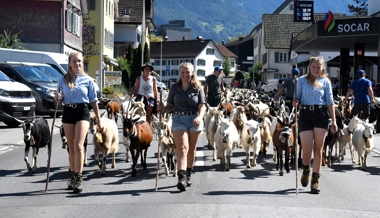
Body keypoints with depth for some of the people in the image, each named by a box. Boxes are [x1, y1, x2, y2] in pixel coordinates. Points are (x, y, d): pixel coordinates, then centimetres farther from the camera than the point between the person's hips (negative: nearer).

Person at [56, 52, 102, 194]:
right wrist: (58, 98, -12)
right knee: (71, 147, 9)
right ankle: (73, 176, 21)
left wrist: (98, 118, 5)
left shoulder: (88, 80, 3)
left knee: (78, 145, -16)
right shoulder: (63, 80, 7)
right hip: (68, 113, 3)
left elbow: (93, 100, 7)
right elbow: (60, 100, 13)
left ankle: (78, 179, -15)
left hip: (82, 112, -3)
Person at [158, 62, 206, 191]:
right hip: (179, 119, -1)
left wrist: (200, 117, -23)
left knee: (191, 149, 12)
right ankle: (181, 177, -24)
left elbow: (202, 106, -4)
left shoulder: (197, 88, 1)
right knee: (182, 147, -14)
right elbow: (170, 105, 8)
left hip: (195, 120, 1)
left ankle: (188, 175, 27)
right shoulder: (174, 88, 5)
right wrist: (163, 109, -14)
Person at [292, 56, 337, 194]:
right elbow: (297, 97, 12)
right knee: (307, 149, -7)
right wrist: (295, 102, -13)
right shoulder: (302, 80, 9)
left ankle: (315, 180, 9)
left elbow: (330, 102, 9)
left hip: (321, 115, 1)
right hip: (305, 115, -1)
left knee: (318, 149, 0)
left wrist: (334, 121, 5)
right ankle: (306, 170, 26)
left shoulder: (326, 82, 10)